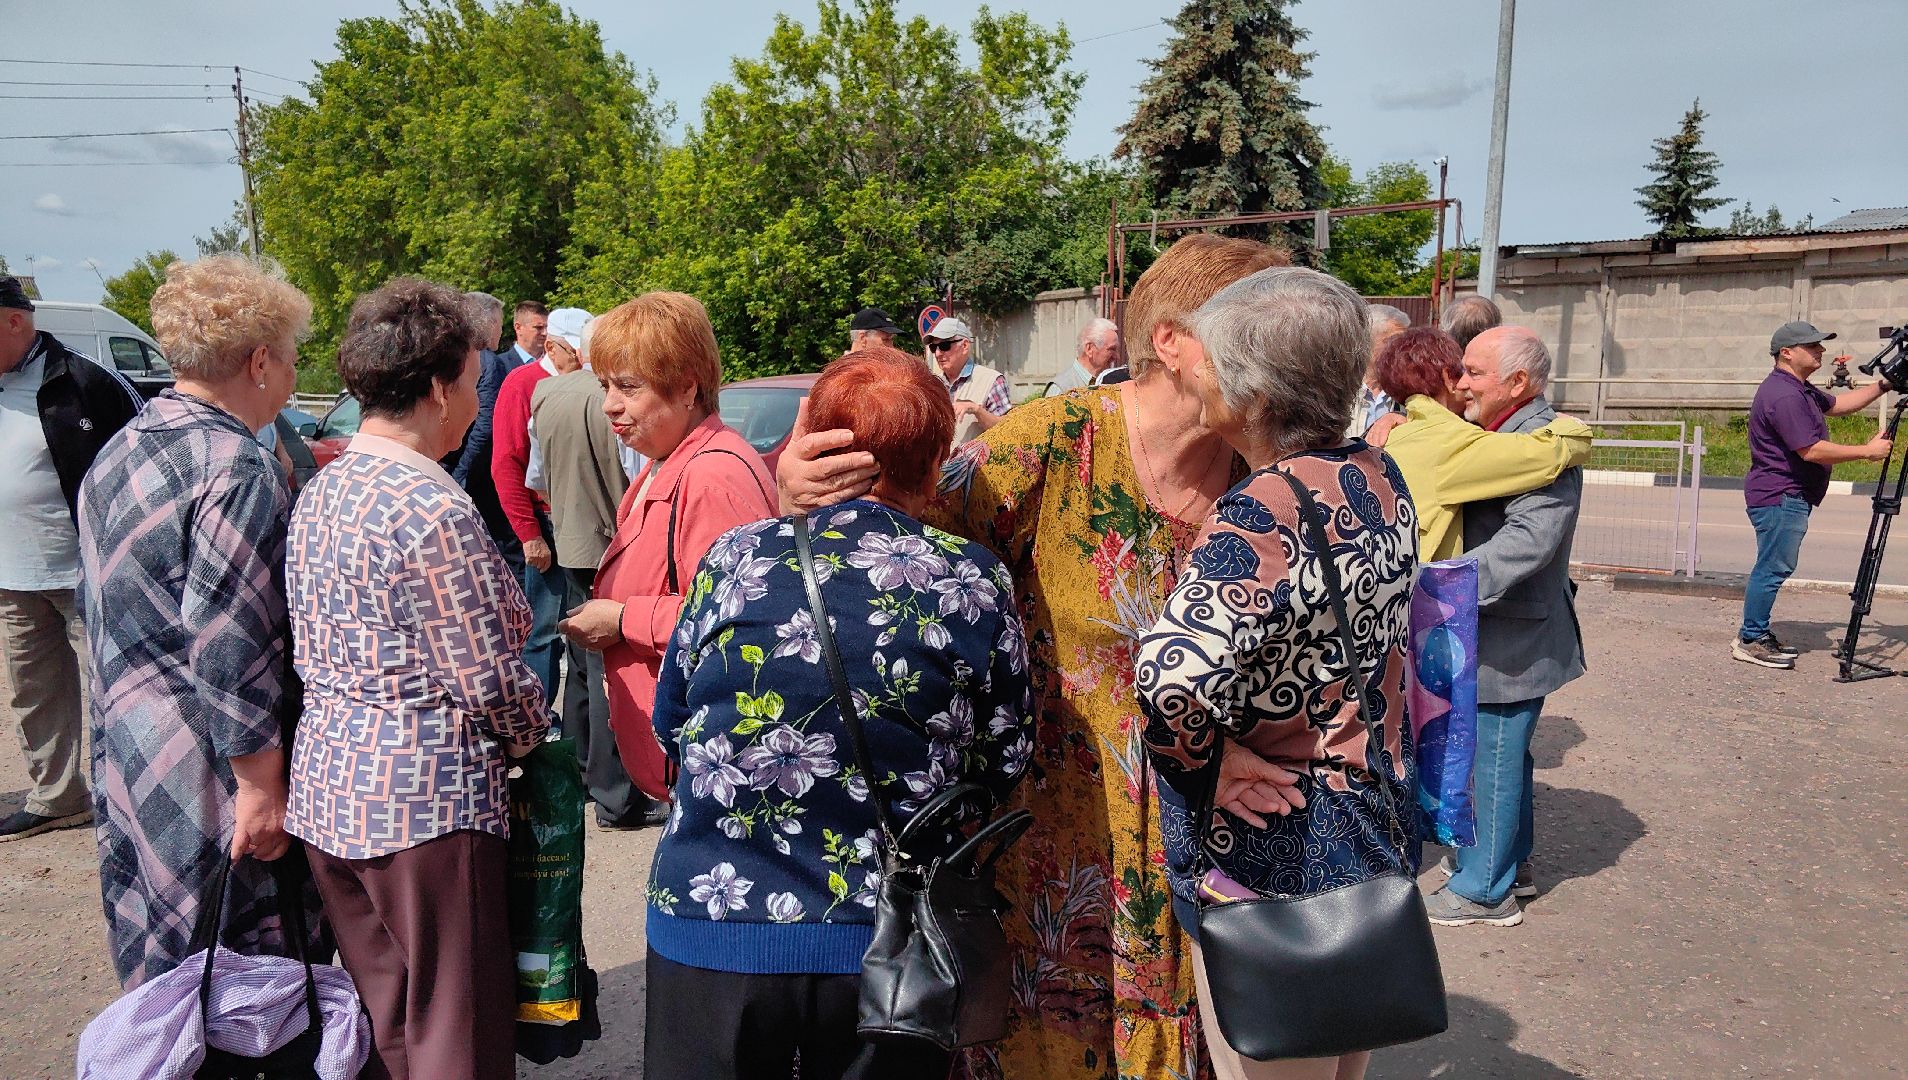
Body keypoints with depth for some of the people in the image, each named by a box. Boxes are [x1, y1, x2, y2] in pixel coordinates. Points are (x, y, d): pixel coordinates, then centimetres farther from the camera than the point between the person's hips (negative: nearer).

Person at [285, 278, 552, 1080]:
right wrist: (533, 735, 4)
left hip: (326, 788, 9)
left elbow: (316, 654, 13)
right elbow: (491, 681, -17)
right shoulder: (433, 510, -20)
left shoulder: (319, 492, 8)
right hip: (425, 801, -9)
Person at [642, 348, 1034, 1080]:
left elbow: (670, 725, 5)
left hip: (710, 929, 0)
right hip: (892, 947, 0)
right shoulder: (975, 582, -9)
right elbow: (1005, 763, 0)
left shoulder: (738, 557, -8)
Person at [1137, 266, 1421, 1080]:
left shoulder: (1260, 518, -29)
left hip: (1272, 865, -8)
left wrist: (1207, 760, -24)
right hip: (1374, 834, 8)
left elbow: (1173, 681, -45)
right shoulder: (1380, 479, -4)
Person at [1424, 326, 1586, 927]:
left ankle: (1485, 890, 15)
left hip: (1513, 638, -10)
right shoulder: (1497, 433, 11)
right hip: (1497, 633, 10)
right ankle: (1511, 863, 38)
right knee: (1503, 754, 21)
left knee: (1494, 759, 1)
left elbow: (1529, 539, -32)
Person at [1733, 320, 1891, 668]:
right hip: (1780, 497, -11)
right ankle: (1750, 641, -3)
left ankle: (1756, 633, 20)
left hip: (1789, 497, 11)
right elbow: (1812, 450, -23)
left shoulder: (1800, 389, 17)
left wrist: (1884, 385, 20)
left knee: (1774, 568, 14)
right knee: (1772, 568, -7)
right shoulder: (1783, 395, -20)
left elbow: (1838, 404, 29)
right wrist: (1867, 451, -15)